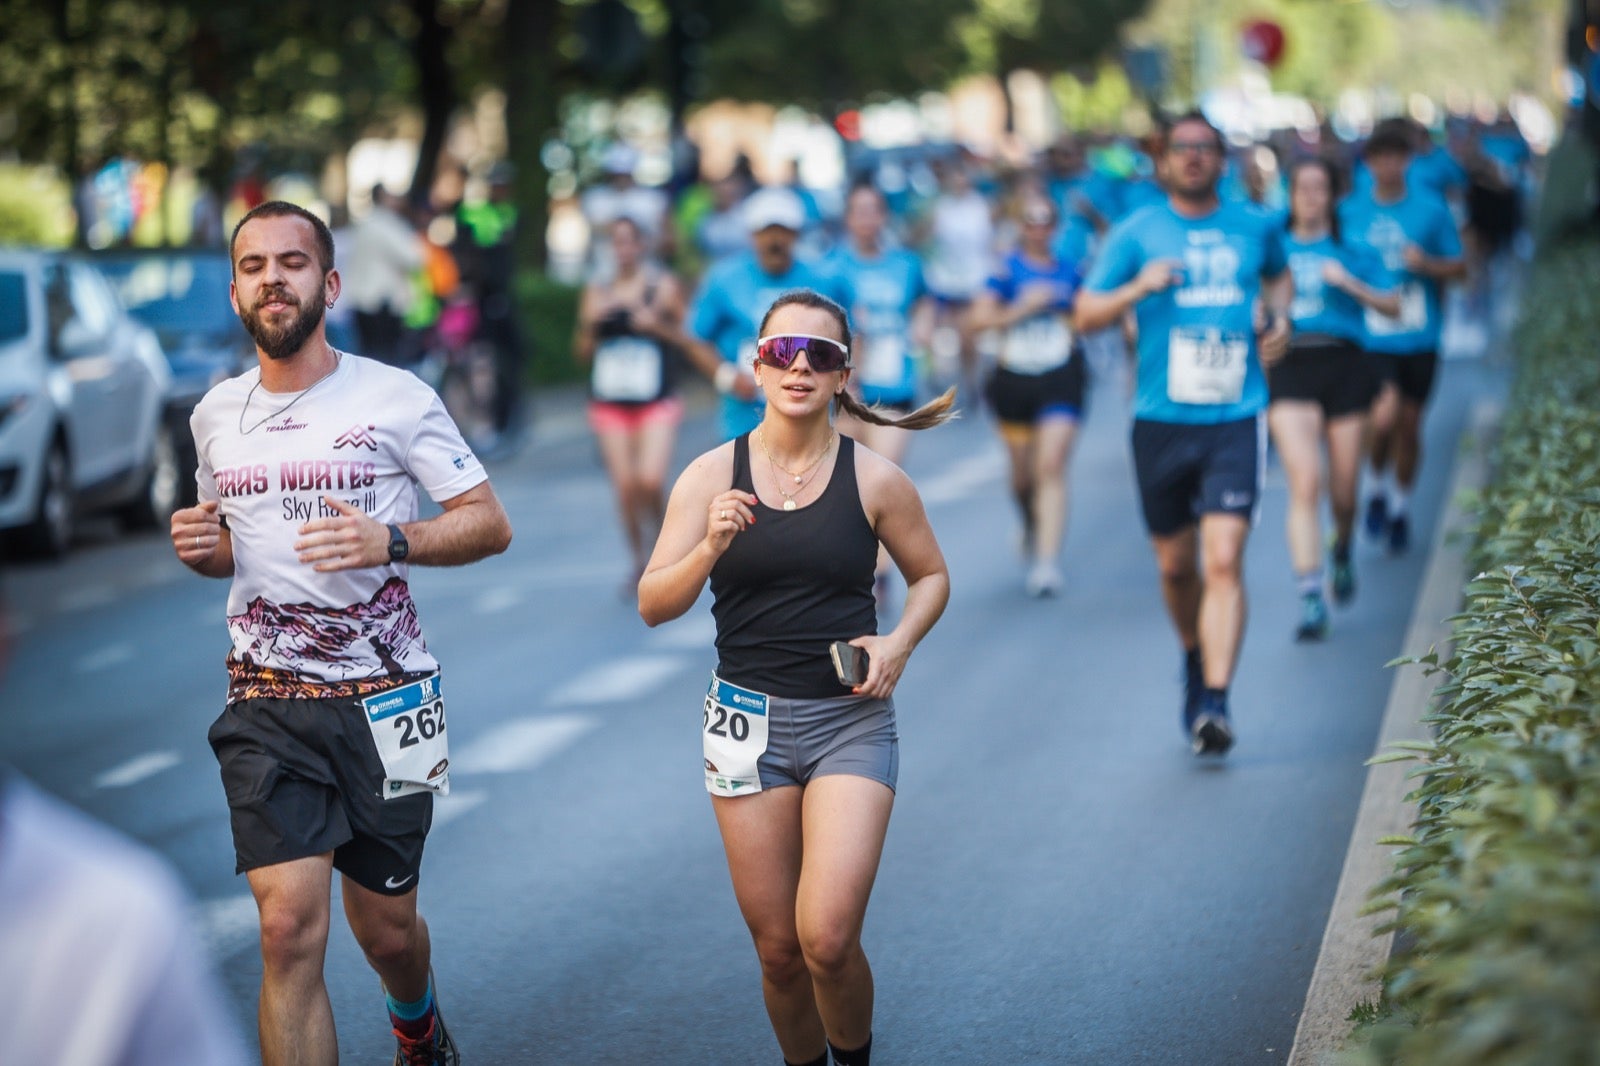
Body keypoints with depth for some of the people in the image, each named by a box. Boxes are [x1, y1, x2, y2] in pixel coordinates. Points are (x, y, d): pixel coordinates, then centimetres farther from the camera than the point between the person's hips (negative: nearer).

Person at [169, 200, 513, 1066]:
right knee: (289, 928, -14)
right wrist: (200, 547, -1)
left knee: (385, 929, 12)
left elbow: (490, 524, -4)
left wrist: (388, 540, -22)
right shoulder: (216, 416, 9)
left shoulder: (395, 398, -4)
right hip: (266, 703, 2)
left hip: (382, 695, -2)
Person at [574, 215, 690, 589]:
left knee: (650, 481, -17)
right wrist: (590, 322, -9)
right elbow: (582, 352, 10)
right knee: (626, 488, -1)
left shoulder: (663, 285, 1)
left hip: (656, 402, -2)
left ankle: (662, 536, 14)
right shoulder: (597, 292, 7)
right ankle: (639, 563, 16)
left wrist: (658, 325, -13)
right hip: (610, 402, 2)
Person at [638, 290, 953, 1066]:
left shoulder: (875, 480, -2)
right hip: (747, 716, 1)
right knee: (777, 950, 6)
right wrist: (710, 550, -21)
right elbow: (653, 606, -3)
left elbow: (930, 575, 13)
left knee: (827, 939, -15)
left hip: (850, 720, -1)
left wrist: (900, 641, -5)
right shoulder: (712, 476, -1)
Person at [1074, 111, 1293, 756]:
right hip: (1161, 419, 1)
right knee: (1175, 564, 11)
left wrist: (1278, 318, 9)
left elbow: (1280, 275, 31)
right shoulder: (1137, 233, 3)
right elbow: (1085, 316, 2)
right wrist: (1138, 288, -16)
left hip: (1235, 419, -1)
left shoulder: (1255, 228, 8)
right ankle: (1195, 659, 40)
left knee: (1224, 561, -15)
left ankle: (1215, 703, -18)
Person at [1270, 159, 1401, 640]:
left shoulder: (1352, 251, 9)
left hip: (1343, 366, 1)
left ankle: (1343, 552, 41)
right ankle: (1310, 597, -19)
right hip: (1290, 370, -1)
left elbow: (1392, 306, 2)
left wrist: (1349, 283, -11)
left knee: (1343, 492, 6)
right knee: (1304, 483, -17)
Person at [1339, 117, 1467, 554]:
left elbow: (1460, 268, 5)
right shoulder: (1349, 211, 2)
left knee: (1409, 424, 9)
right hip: (1367, 337, -1)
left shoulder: (1431, 210, 1)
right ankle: (1376, 486, 10)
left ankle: (1401, 506, 30)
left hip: (1418, 338, 1)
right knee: (1384, 416, -19)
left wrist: (1427, 264, -13)